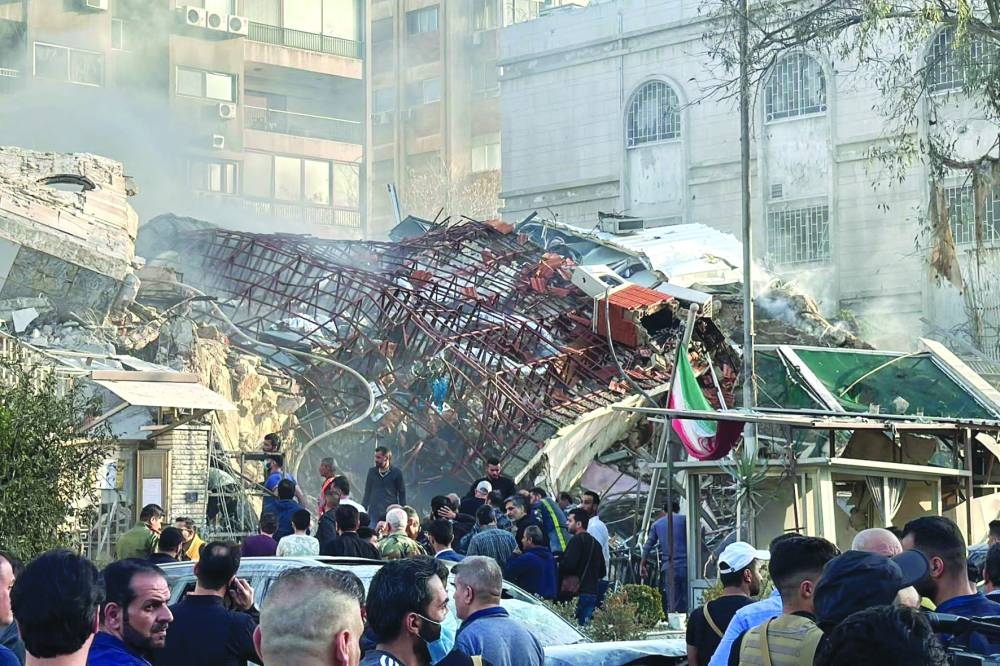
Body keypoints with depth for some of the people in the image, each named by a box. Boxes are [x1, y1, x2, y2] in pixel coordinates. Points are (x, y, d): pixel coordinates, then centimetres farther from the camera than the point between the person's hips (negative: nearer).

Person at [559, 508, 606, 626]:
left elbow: (568, 564, -19)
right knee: (586, 624, 9)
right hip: (593, 592, 9)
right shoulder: (595, 542, 19)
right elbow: (602, 571, 24)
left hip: (578, 593, -9)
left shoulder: (577, 540, -9)